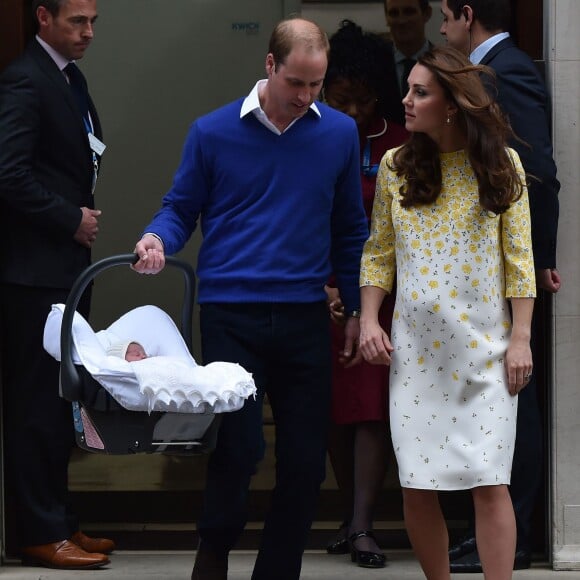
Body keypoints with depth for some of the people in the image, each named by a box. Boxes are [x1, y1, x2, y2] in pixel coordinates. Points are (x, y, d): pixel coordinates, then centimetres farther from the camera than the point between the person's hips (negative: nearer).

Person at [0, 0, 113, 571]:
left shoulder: (71, 80, 16)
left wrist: (83, 215, 8)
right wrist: (72, 219, -13)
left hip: (64, 266, 9)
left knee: (57, 400, 12)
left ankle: (58, 520, 19)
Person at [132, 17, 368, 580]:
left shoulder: (339, 133, 5)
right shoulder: (212, 132, 0)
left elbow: (349, 229, 14)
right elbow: (180, 209, 9)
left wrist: (356, 308, 14)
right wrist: (158, 239, -13)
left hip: (304, 316, 3)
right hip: (231, 315, -2)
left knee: (305, 459, 3)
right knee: (240, 448, -10)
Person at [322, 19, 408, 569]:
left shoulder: (400, 145, -2)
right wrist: (321, 286, -10)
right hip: (320, 295, 2)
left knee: (372, 409, -8)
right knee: (334, 410, 6)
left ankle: (362, 527, -9)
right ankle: (350, 517, 17)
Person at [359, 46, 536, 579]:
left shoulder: (501, 164, -1)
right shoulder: (396, 167, 5)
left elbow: (519, 259, 0)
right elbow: (378, 254, 10)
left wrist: (521, 337, -5)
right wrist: (369, 321, -1)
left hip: (485, 349, -2)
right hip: (415, 349, 2)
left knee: (489, 483, -7)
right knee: (417, 488, 1)